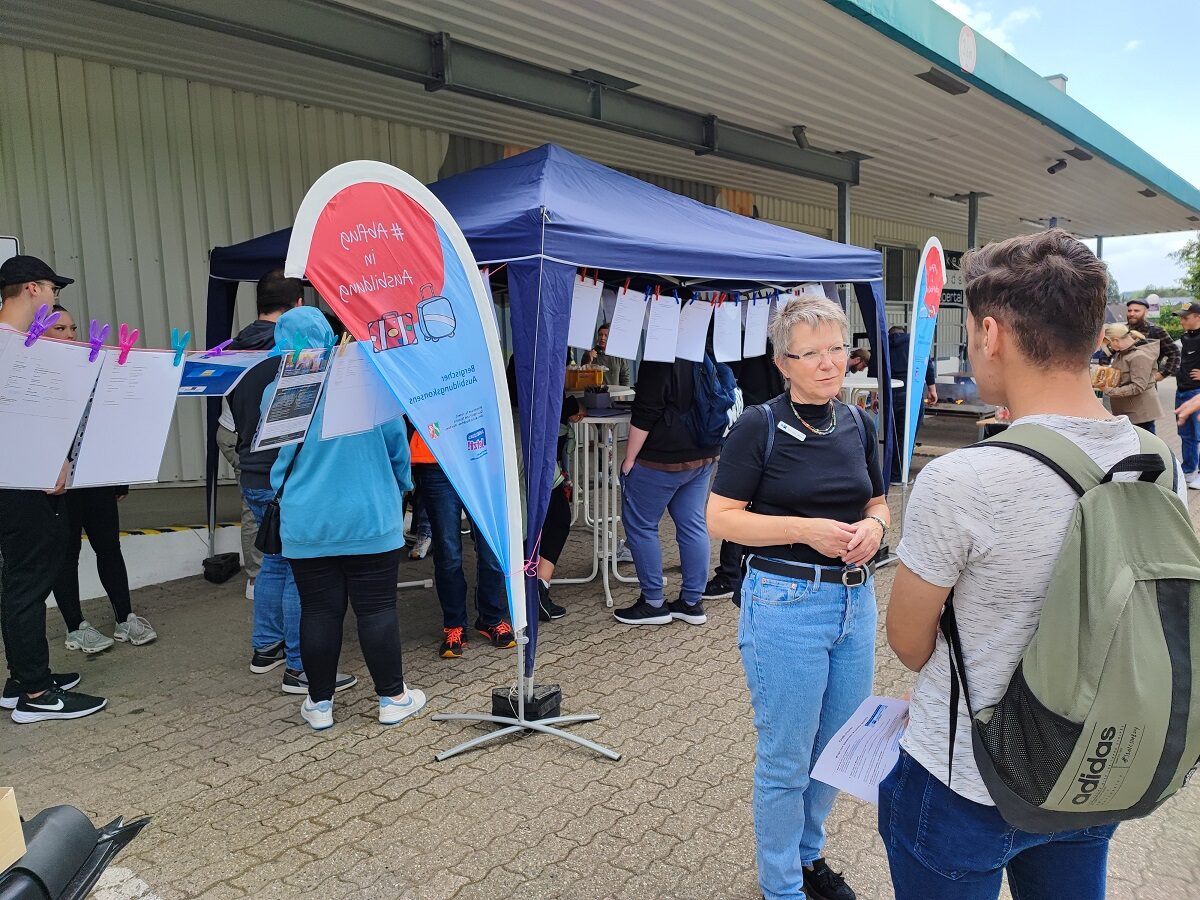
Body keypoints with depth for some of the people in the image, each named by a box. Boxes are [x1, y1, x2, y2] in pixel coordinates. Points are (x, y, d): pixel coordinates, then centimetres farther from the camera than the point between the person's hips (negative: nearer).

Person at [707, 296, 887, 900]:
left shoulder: (857, 425, 5)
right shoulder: (759, 427, -11)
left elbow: (877, 503, 16)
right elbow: (720, 518, -13)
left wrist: (873, 526, -7)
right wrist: (806, 529, -21)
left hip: (855, 600, 6)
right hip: (786, 603, -6)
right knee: (786, 759, 8)